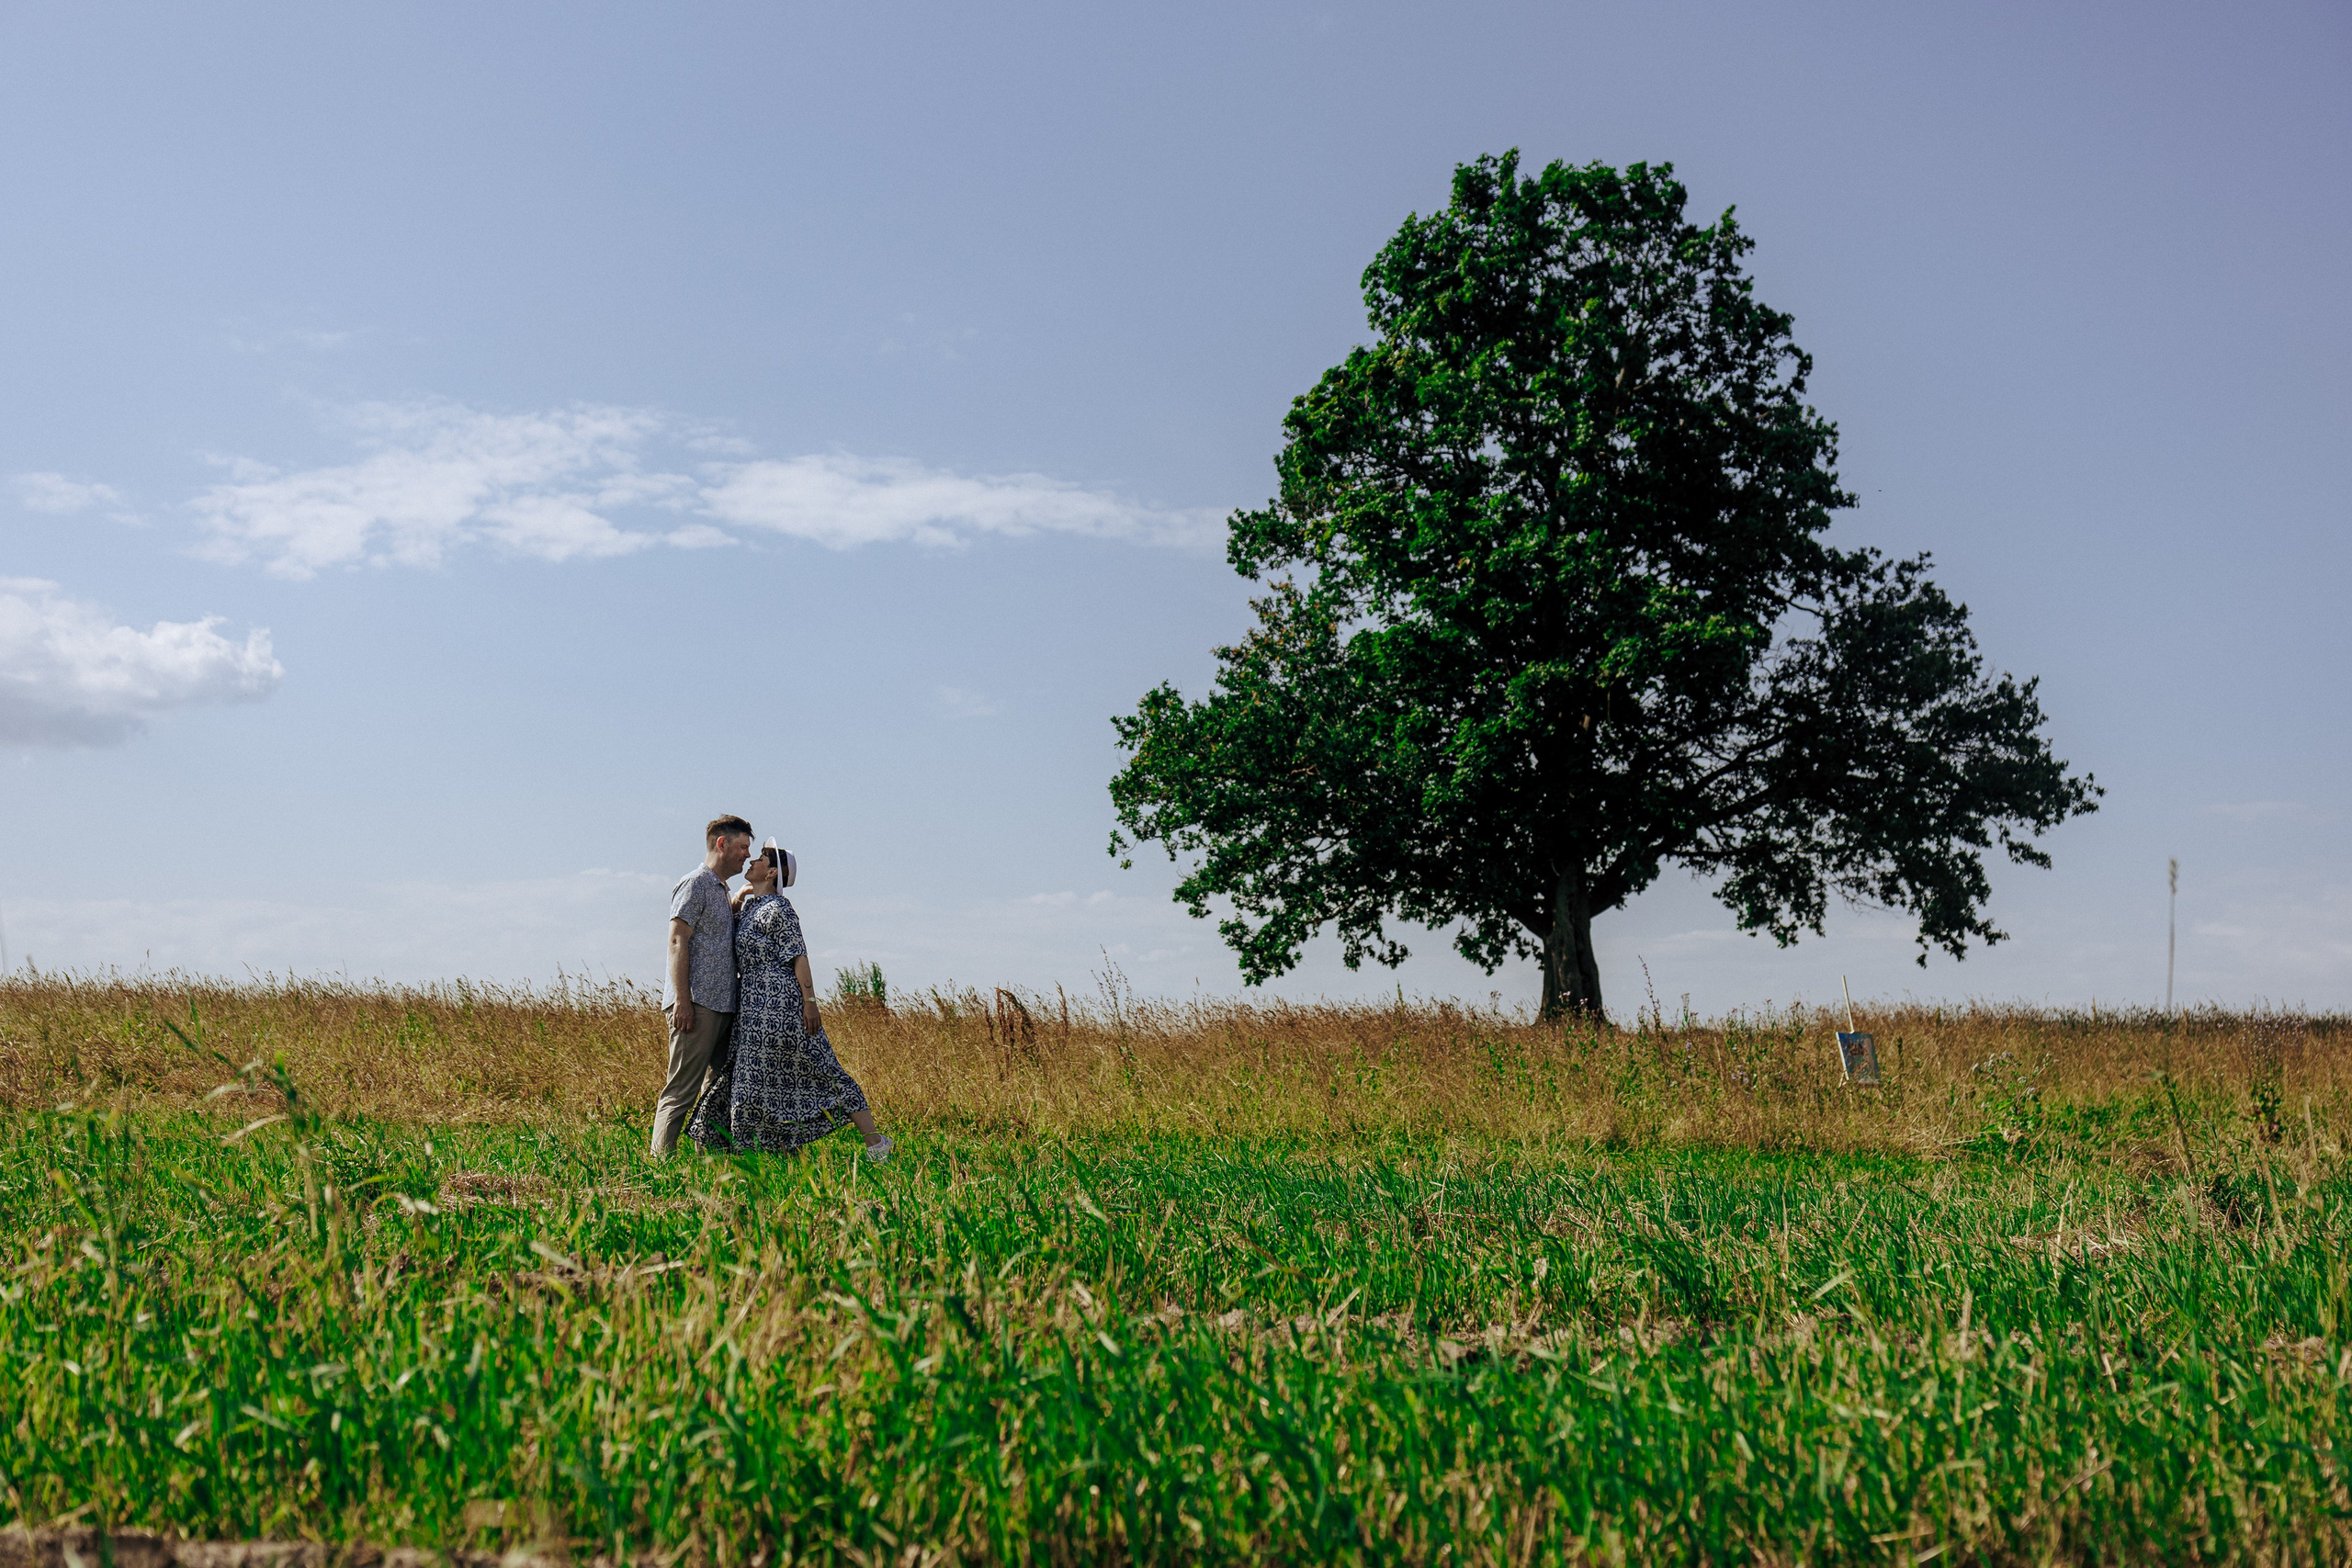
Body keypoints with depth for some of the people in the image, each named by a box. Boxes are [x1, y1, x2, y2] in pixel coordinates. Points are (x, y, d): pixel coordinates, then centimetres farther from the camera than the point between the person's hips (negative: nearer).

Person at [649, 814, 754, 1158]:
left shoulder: (722, 891, 23)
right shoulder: (695, 884, -5)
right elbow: (678, 943, -14)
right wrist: (682, 1000, -20)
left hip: (721, 1005, 10)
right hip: (696, 1003, -10)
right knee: (681, 1090, -10)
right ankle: (661, 1163, -10)